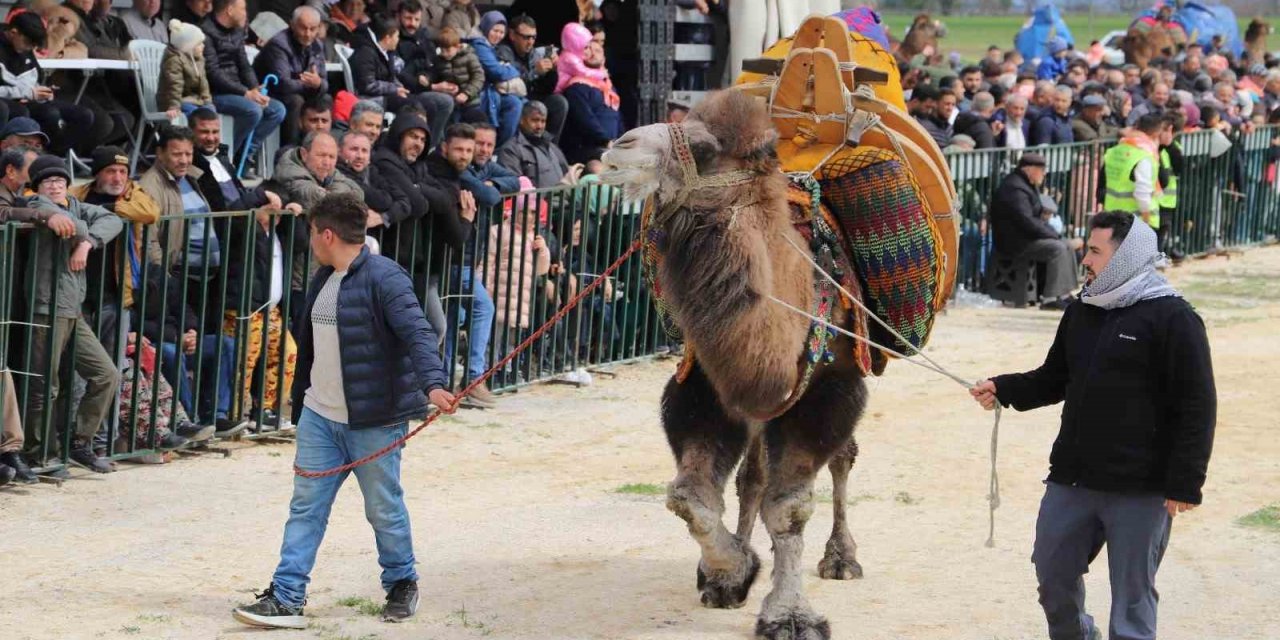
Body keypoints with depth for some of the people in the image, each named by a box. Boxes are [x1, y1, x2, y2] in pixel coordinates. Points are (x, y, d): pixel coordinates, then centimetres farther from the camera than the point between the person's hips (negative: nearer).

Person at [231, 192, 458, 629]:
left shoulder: (384, 278, -15)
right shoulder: (324, 279, 13)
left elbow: (417, 333, -26)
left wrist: (432, 383, -42)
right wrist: (300, 406, 26)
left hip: (372, 421, -7)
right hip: (319, 417, 7)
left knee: (384, 509, 6)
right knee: (306, 507, 2)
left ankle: (401, 584, 27)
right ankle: (286, 598, 0)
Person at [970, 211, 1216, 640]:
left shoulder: (1172, 319, -10)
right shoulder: (1082, 313, 12)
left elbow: (1196, 407, -12)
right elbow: (1054, 380, 23)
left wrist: (1185, 483, -16)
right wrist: (1004, 390, 5)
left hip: (1140, 491, -7)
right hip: (1072, 479, 7)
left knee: (1132, 595, 0)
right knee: (1053, 575, 13)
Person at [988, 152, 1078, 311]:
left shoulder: (1028, 186, 16)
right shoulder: (1015, 189, -19)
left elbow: (1035, 220, 21)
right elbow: (1026, 221, -26)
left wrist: (1053, 233, 4)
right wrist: (1053, 235, -18)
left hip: (1026, 237, 11)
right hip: (1015, 243, -11)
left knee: (1068, 247, 4)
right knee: (1057, 248, -23)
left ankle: (1064, 295, 3)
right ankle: (1051, 298, -24)